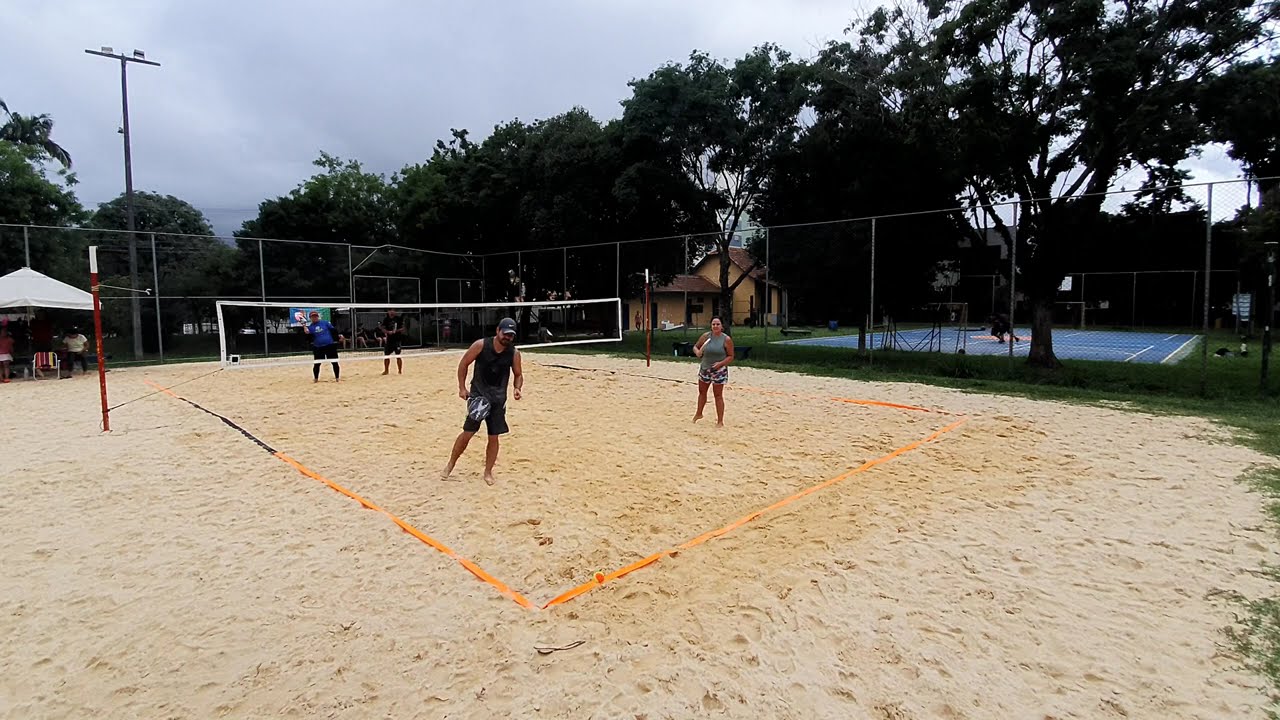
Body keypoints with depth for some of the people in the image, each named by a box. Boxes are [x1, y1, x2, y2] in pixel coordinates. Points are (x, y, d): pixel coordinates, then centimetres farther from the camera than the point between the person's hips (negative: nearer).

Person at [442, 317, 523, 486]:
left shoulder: (514, 353, -5)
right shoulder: (481, 345, -12)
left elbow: (518, 375, 7)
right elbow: (463, 363, -3)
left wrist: (517, 388, -14)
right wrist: (462, 387, -6)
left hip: (498, 398, 2)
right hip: (478, 394, -2)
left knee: (494, 437, 4)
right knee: (467, 433, -1)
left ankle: (488, 472, 19)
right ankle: (450, 465, 20)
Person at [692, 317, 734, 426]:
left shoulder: (726, 339, -10)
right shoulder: (706, 336, -1)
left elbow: (730, 356, -7)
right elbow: (695, 346, 10)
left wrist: (721, 363, -22)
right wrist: (697, 352, -14)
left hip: (719, 371, -4)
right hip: (704, 369, 4)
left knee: (718, 395, -2)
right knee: (702, 392, 19)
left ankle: (720, 421, 6)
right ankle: (699, 413, 41)